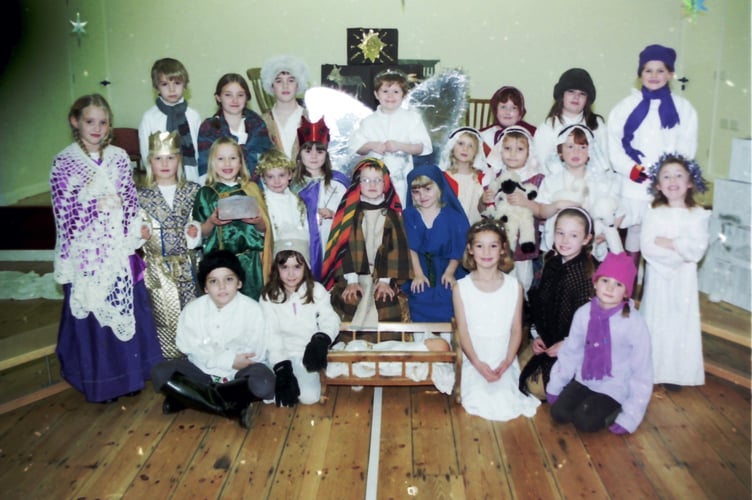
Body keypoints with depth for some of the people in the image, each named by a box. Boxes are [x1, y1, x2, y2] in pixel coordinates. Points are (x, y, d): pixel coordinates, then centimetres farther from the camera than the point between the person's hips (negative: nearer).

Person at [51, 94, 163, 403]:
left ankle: (131, 373, 25)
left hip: (120, 254, 3)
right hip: (86, 256, -2)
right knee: (92, 316, 5)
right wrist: (98, 206, -18)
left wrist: (131, 245, -3)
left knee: (127, 310, 9)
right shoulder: (63, 163, -3)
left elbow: (131, 203, 4)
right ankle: (100, 381, 21)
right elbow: (64, 214, -7)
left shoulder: (119, 157, 5)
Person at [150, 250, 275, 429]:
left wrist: (213, 357, -15)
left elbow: (254, 354, -14)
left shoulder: (252, 309, -13)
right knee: (160, 373, -21)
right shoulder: (193, 309, -6)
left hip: (239, 373, -2)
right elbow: (192, 349, -11)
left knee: (263, 382, -35)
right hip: (203, 371, 2)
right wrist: (229, 359, -21)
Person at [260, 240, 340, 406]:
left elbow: (330, 320, -7)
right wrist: (280, 365, -18)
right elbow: (271, 334, -7)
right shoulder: (268, 296, -3)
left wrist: (321, 339, -29)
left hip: (306, 354, 0)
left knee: (310, 397, -19)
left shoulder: (316, 290, -1)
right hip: (281, 355, 0)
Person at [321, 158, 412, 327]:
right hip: (355, 276, 0)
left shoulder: (392, 214, 7)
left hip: (383, 276, 0)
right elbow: (345, 246, -2)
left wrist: (385, 280, -10)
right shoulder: (350, 212, 5)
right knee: (349, 302, -23)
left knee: (385, 302, -23)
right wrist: (352, 280, -11)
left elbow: (395, 248, 1)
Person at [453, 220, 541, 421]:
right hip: (474, 361, -1)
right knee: (480, 402, -14)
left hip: (504, 362, 1)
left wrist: (507, 362, -13)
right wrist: (477, 363, -15)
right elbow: (462, 331, -4)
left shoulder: (514, 287, 0)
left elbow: (516, 330, 0)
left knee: (505, 403, -12)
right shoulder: (461, 287, -3)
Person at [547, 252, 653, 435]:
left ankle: (616, 409, 7)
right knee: (559, 414, -8)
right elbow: (570, 352, 4)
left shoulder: (634, 323, -21)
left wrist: (630, 416, -15)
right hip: (584, 380, 4)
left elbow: (642, 372, -15)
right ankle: (589, 402, 16)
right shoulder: (583, 313, -9)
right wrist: (555, 386, 9)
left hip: (615, 388, -4)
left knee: (584, 421, -19)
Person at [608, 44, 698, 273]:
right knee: (634, 235, 4)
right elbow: (613, 143, 1)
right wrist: (631, 169, -12)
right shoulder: (627, 106, 9)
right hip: (633, 187, 0)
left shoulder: (683, 109, 8)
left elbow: (686, 148, 4)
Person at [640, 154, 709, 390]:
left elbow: (697, 249, -12)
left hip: (683, 280, 0)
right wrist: (681, 250, -15)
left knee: (680, 322, 6)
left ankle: (674, 372, 17)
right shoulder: (653, 213, -2)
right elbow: (647, 247, -12)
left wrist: (667, 242, -14)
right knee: (655, 322, 6)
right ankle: (652, 369, 17)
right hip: (658, 276, 0)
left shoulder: (697, 214, -1)